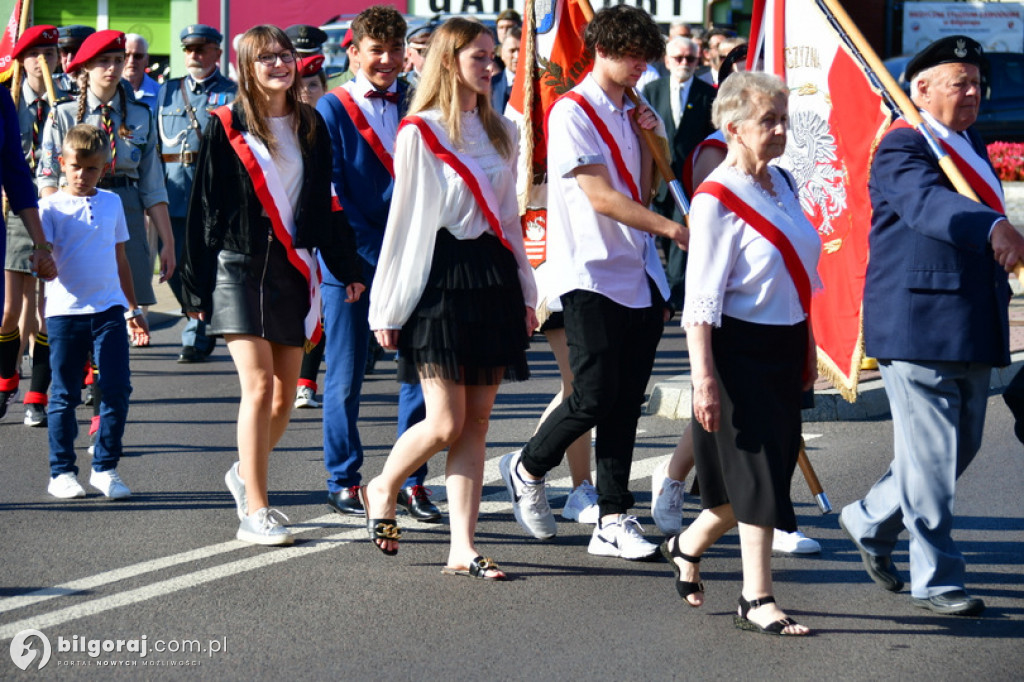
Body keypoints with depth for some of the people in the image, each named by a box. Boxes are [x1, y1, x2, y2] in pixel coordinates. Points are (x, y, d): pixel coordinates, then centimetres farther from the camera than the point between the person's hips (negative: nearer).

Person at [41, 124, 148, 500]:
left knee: (118, 389, -4)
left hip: (109, 308, 3)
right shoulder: (50, 207, -1)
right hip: (65, 310, -3)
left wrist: (133, 308, 23)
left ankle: (105, 468, 7)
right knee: (65, 395, 4)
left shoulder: (112, 203, 11)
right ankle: (62, 472, 12)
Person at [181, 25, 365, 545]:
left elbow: (325, 202, 14)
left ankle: (245, 474, 33)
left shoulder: (309, 126, 10)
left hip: (294, 268, 5)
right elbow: (204, 210, -1)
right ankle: (254, 513, -10)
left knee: (285, 391, 7)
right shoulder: (226, 128, -2)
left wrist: (346, 266, 8)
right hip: (240, 267, -5)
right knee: (259, 384, -14)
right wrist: (197, 287, -4)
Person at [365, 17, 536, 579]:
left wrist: (525, 291, 16)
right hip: (440, 276, -6)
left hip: (493, 277, 6)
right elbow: (404, 219, -4)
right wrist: (387, 308, -4)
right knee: (446, 423, -7)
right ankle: (382, 490, 21)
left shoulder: (500, 132, 14)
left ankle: (462, 548, 6)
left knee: (476, 423, 3)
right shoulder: (419, 132, -4)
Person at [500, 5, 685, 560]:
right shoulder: (573, 112, -8)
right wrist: (670, 227, -18)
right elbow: (601, 196, -16)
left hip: (638, 275, 7)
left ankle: (614, 522, 7)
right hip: (591, 274, -7)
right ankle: (527, 468, 16)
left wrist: (648, 138, 4)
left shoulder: (629, 114, 16)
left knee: (625, 404, 4)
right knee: (594, 397, -10)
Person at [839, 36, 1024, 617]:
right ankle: (936, 580, 5)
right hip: (918, 325, -9)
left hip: (972, 329, 9)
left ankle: (871, 521, 33)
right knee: (932, 455, -3)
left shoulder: (974, 148, 17)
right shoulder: (902, 149, -13)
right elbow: (928, 203, -33)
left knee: (961, 447, 16)